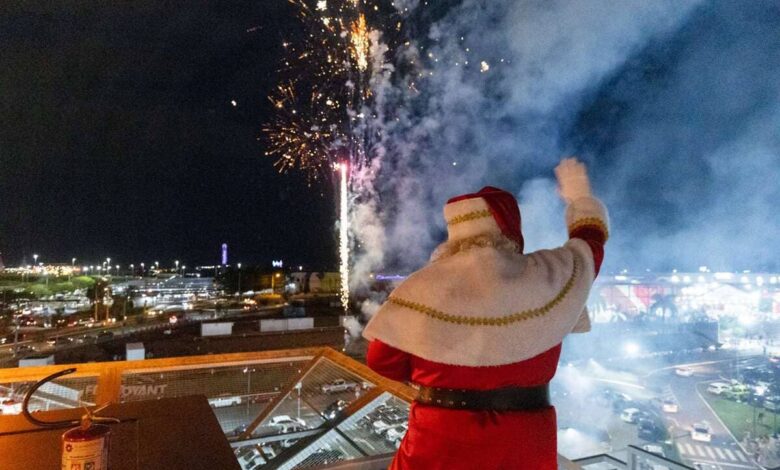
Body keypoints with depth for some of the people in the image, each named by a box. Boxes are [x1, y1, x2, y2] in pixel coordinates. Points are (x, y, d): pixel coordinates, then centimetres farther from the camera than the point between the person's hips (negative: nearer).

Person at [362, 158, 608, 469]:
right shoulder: (547, 276, -6)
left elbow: (382, 361, -4)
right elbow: (590, 239, 15)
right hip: (525, 443, 2)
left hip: (441, 443, -1)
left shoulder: (428, 286, -10)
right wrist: (579, 195, 34)